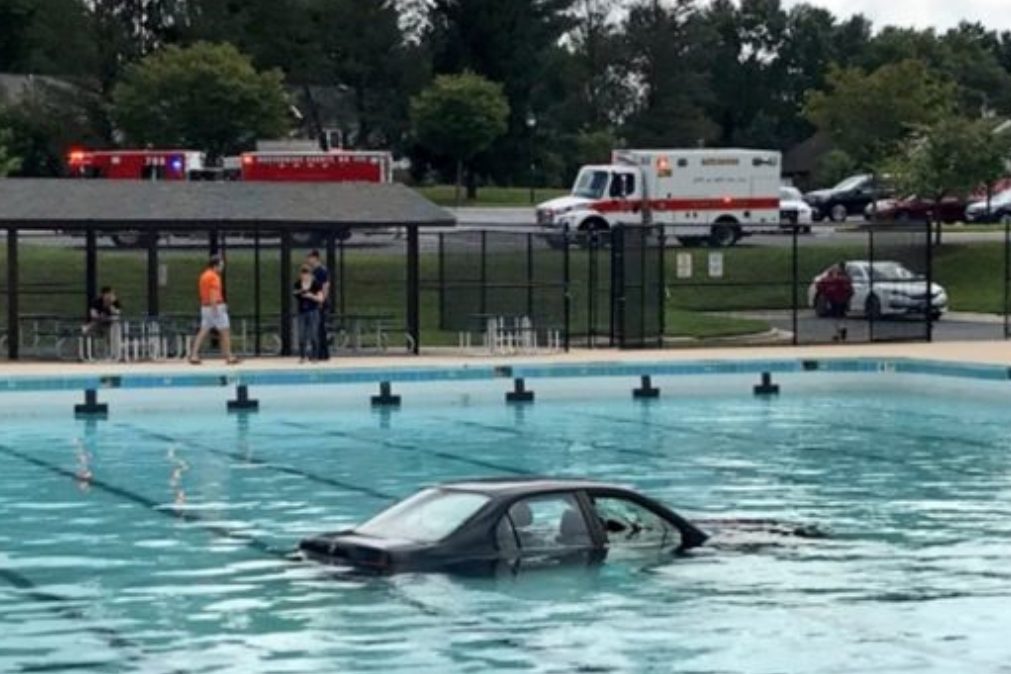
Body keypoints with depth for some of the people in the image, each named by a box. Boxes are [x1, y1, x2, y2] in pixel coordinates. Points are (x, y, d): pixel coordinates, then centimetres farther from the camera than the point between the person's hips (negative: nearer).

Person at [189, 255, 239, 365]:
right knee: (225, 331, -1)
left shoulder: (205, 275, 17)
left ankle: (194, 355, -4)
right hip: (216, 306, -9)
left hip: (205, 307, 9)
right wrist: (215, 308, -25)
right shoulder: (213, 276, -13)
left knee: (203, 332, 5)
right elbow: (213, 294, -21)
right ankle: (229, 356, 2)